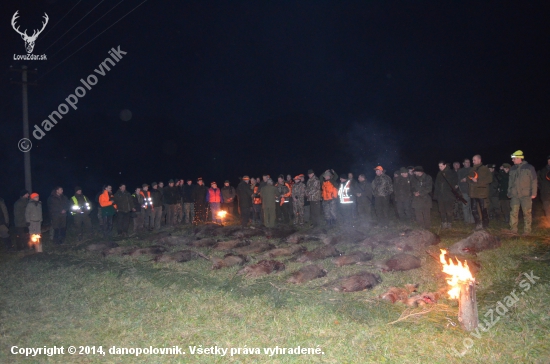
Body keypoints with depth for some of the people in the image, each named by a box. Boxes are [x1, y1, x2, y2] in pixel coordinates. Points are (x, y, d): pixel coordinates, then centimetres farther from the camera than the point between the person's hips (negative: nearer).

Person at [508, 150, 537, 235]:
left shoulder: (529, 168, -1)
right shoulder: (513, 169, 12)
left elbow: (534, 181, -2)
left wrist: (533, 193, -7)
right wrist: (509, 192, 14)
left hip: (526, 195, -4)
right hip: (514, 195, 4)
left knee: (527, 213, 1)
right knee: (513, 212, 0)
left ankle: (527, 231, 7)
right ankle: (513, 230, 5)